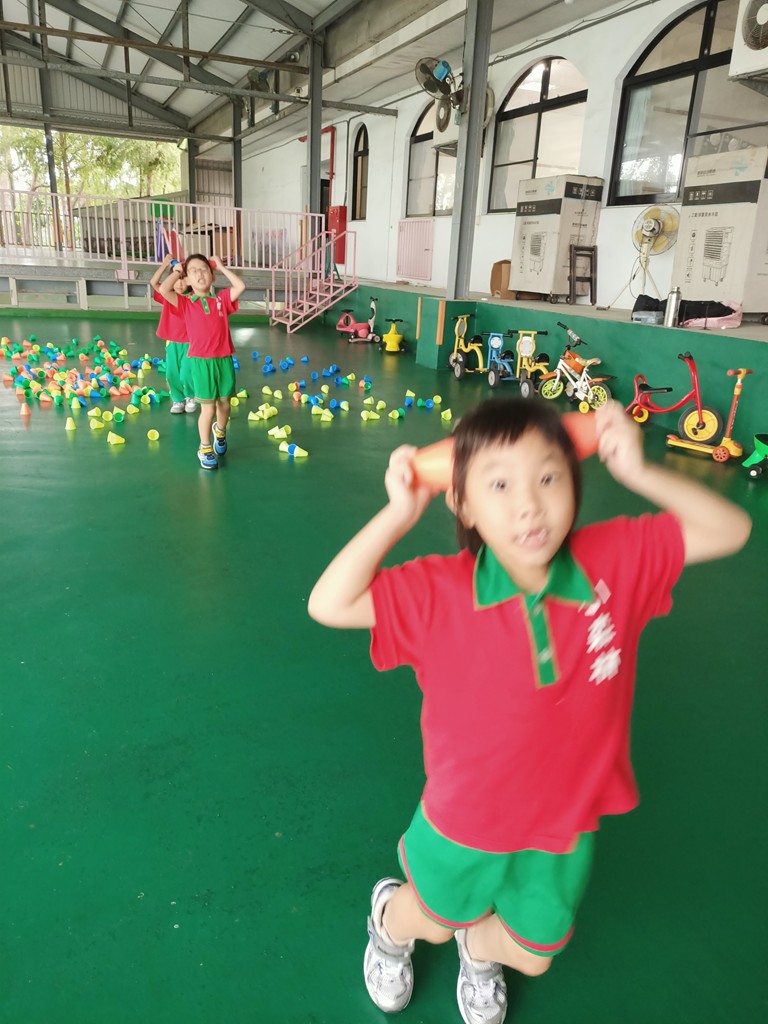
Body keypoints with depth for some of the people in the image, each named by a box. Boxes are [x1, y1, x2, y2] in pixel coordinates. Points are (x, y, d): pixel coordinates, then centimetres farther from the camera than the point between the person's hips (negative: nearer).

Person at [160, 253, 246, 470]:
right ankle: (205, 448, 16)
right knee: (208, 408, -2)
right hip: (201, 362, -3)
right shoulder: (186, 303, 1)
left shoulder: (221, 300, 6)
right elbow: (163, 290, -14)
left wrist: (221, 267, 3)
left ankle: (219, 431, 45)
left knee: (224, 404, 13)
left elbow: (240, 286, -6)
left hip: (224, 360, 3)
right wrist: (176, 272, 2)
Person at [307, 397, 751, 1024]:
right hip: (465, 823, -2)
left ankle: (480, 951, 64)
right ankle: (389, 919, 65)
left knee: (531, 956, 29)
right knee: (434, 919, 29)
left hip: (566, 824, 3)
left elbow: (730, 531, -14)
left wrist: (638, 473, -28)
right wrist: (399, 514, -35)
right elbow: (328, 605, -30)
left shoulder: (617, 562, -21)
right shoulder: (439, 592, -27)